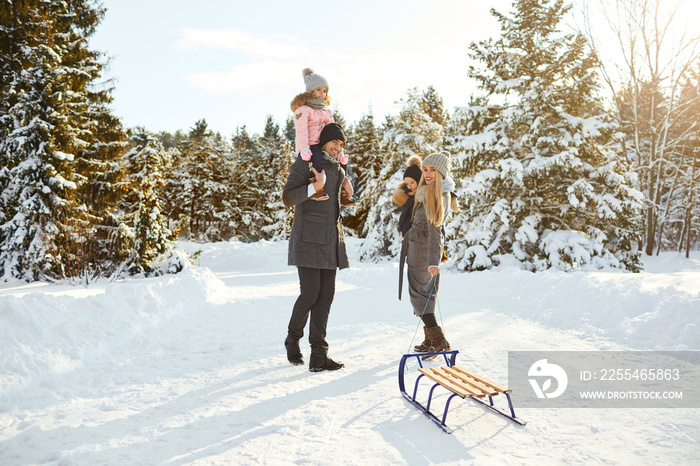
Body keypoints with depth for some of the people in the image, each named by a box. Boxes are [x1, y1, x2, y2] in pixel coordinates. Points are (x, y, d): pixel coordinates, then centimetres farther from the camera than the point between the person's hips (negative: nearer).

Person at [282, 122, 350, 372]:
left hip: (330, 239, 7)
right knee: (310, 293, -8)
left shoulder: (338, 170, 19)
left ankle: (318, 355, 1)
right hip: (308, 238, -7)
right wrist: (314, 187, -23)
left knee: (326, 295, 0)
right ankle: (293, 338, 19)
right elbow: (288, 198, -12)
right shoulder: (305, 163, -3)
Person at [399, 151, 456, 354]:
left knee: (418, 292, -6)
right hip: (420, 244, 9)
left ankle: (439, 341, -9)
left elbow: (434, 230, -30)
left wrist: (433, 261, -35)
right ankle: (431, 339, 18)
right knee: (427, 292, 12)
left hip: (422, 244, -9)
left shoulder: (437, 196, -21)